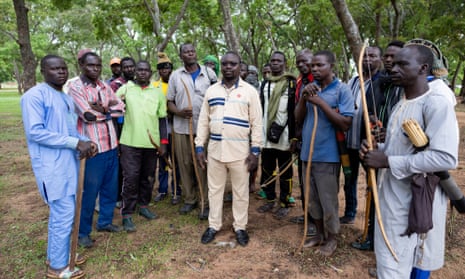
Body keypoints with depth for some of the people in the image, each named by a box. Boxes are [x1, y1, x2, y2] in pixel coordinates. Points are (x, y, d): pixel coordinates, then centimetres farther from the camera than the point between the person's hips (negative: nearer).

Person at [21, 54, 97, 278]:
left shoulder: (66, 97, 14)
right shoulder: (35, 95, -13)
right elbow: (35, 132, -22)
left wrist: (86, 143, -5)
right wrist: (77, 143, -22)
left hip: (69, 163, 9)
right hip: (52, 166, -9)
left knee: (62, 213, 17)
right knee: (64, 215, -3)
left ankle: (56, 254, 34)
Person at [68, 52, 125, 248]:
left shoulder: (105, 87, 12)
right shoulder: (75, 88, -9)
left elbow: (121, 108, 3)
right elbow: (88, 115, -21)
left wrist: (103, 108, -13)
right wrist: (109, 109, -6)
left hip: (111, 145, 7)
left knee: (110, 187, 16)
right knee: (89, 191, 4)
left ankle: (105, 221, 34)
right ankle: (83, 232, 20)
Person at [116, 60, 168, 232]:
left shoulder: (158, 92, 8)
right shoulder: (125, 89, 3)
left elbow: (162, 119, 9)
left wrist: (163, 142, 3)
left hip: (151, 143, 3)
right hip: (130, 142, -2)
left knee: (148, 177, 12)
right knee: (130, 178, -2)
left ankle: (143, 206, 30)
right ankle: (127, 215, 7)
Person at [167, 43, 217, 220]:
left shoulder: (209, 73, 6)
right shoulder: (175, 75, 9)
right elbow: (169, 102, 9)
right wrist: (180, 112, -11)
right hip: (181, 127, 2)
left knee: (204, 165, -1)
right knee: (184, 164, 7)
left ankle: (206, 203, 8)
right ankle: (189, 200, 21)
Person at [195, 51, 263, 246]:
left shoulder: (249, 91, -1)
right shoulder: (211, 91, 8)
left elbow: (256, 123, -3)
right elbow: (203, 121, 9)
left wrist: (255, 151, -8)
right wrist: (199, 147, 3)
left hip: (240, 151, -2)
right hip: (215, 150, 3)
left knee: (240, 191, 9)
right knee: (215, 189, 13)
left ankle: (240, 227, 26)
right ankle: (213, 226, 29)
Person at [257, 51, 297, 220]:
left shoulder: (292, 84, -1)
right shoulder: (265, 84, 15)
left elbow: (295, 112, -7)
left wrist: (294, 136, -12)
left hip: (284, 136, -5)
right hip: (266, 136, 5)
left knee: (285, 172, 6)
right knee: (266, 170, 12)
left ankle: (284, 204, 18)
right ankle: (270, 200, 28)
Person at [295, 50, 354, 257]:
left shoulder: (342, 89, -8)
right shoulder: (310, 88, 8)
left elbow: (345, 124, -15)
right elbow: (298, 119, 6)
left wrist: (321, 102, -19)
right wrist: (303, 98, -11)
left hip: (327, 155, -5)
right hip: (307, 153, 6)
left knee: (328, 200, 7)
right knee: (312, 198, 16)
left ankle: (331, 237, 27)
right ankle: (319, 233, 35)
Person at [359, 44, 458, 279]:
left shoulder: (436, 103, -17)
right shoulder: (401, 104, 12)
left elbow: (446, 158, -26)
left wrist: (387, 161, -23)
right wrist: (378, 149, 0)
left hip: (415, 203, -8)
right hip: (392, 197, 9)